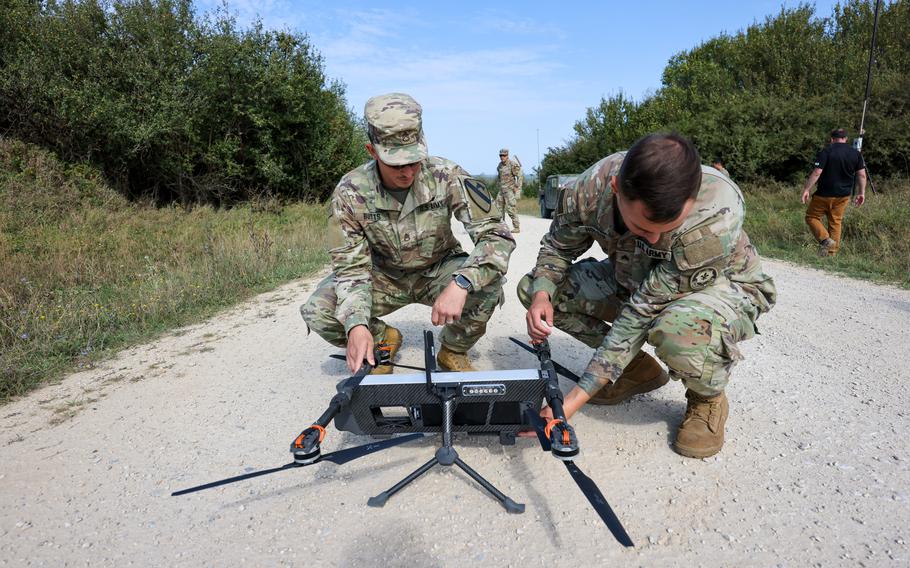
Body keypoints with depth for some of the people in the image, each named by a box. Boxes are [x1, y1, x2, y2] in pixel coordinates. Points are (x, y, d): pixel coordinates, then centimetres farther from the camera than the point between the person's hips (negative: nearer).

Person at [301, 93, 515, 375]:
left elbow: (497, 235, -26)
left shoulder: (447, 176, -24)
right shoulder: (350, 193, -21)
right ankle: (384, 339, 8)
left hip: (439, 272, 0)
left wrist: (460, 284, -44)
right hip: (383, 277, 1)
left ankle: (453, 351, 0)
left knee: (487, 284, -32)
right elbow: (351, 265, -18)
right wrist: (357, 325, -36)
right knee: (317, 312, -23)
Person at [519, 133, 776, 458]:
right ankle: (640, 369, 4)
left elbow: (643, 313, -36)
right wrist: (541, 296, -27)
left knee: (680, 331, -41)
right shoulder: (589, 189, -26)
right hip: (636, 280, 5)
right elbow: (557, 247, -5)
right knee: (533, 287, -11)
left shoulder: (717, 217, -38)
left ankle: (708, 398, -2)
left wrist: (576, 398, -34)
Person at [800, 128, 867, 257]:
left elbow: (816, 172, -18)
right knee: (836, 222, 13)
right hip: (843, 195, 5)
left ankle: (825, 239, -14)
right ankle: (832, 253, 15)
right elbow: (862, 175, 3)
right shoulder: (856, 153, 5)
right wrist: (861, 193, 10)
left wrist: (806, 190, -14)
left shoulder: (826, 152, -10)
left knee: (811, 217, 8)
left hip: (824, 194, -5)